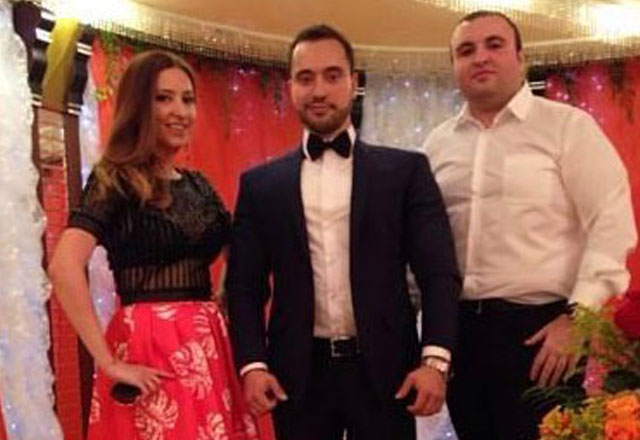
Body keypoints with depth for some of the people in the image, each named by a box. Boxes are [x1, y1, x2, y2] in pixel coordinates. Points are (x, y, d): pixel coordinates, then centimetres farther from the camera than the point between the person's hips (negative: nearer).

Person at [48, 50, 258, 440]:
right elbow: (64, 267, -22)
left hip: (209, 343, 6)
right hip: (150, 347, -6)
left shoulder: (198, 184, 12)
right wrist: (109, 362, -21)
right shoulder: (115, 180, -8)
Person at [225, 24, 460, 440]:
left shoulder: (406, 170, 4)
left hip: (382, 369, -1)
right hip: (298, 374, 1)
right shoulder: (260, 184, 7)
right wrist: (252, 364, -7)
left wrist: (435, 359, -13)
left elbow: (439, 273, -2)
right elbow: (244, 286, 6)